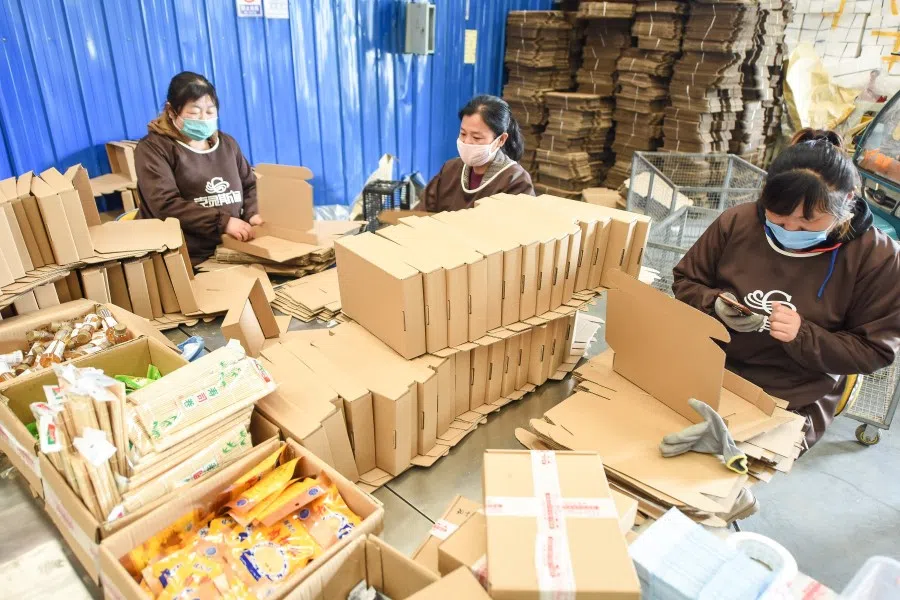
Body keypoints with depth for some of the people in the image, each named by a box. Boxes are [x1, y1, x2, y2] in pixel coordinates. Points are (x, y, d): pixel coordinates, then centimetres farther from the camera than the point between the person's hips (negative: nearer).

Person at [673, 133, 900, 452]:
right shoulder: (737, 222, -5)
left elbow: (874, 350, -4)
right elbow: (685, 281, 6)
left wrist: (802, 335, -21)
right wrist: (716, 305, -15)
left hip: (793, 403, -2)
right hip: (708, 372, 3)